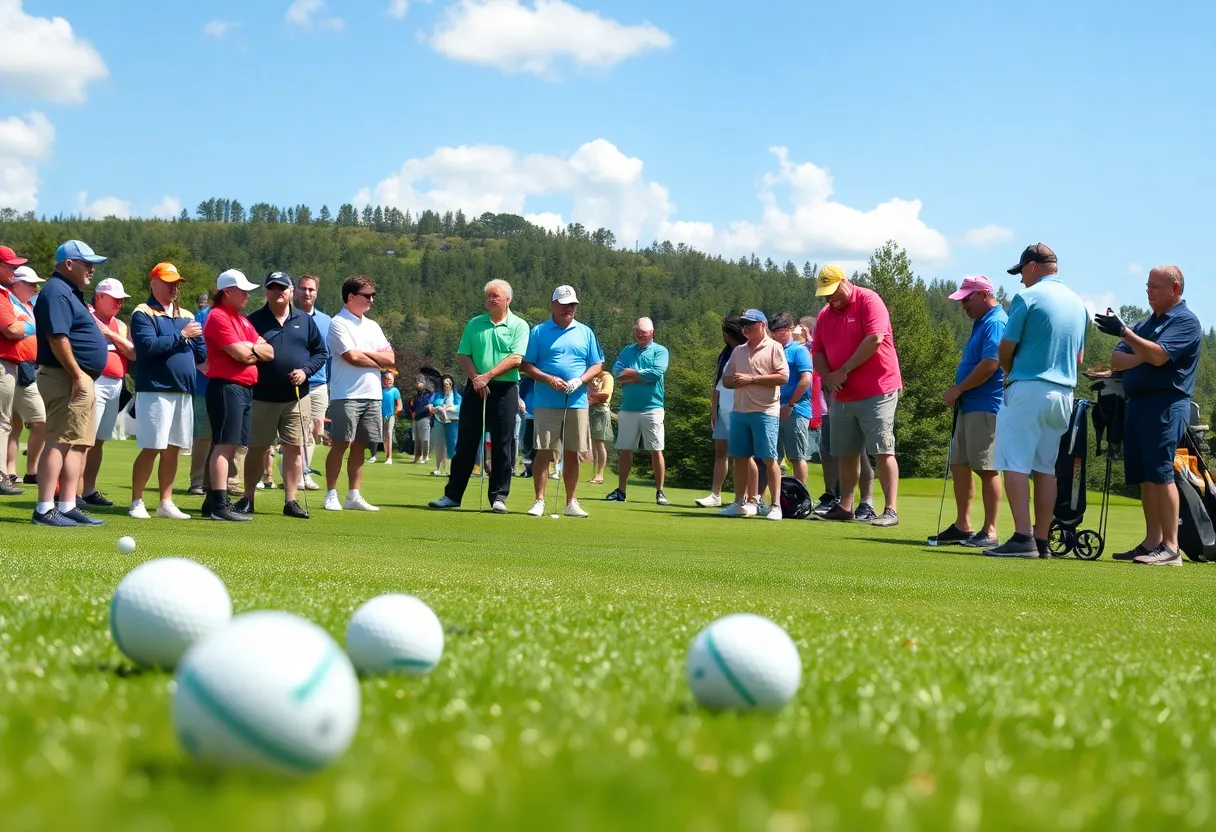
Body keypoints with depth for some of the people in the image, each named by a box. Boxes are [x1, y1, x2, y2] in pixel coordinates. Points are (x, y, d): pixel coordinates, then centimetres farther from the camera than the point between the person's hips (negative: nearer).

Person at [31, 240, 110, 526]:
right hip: (66, 380, -11)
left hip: (80, 380, 11)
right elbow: (58, 338, -22)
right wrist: (78, 375, -22)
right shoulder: (57, 293, -13)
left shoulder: (70, 293, 20)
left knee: (78, 444, 11)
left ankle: (68, 506, 13)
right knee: (59, 442, -12)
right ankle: (45, 510, -13)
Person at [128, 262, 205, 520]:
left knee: (172, 449, 8)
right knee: (151, 448, -6)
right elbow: (148, 345, -18)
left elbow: (202, 354, 14)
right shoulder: (143, 314, -2)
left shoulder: (187, 316, 17)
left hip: (183, 391, 6)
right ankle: (136, 502, 2)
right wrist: (181, 336, -14)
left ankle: (166, 503, 14)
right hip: (155, 390, -6)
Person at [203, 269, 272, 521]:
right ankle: (219, 505, -13)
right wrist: (257, 348, 4)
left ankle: (214, 500, 15)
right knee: (224, 444, -11)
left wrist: (250, 349, -6)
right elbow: (240, 353, -17)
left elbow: (269, 352, 13)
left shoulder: (243, 321, 21)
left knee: (231, 446, 10)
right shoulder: (218, 317, -8)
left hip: (245, 388, 9)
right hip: (226, 386, -9)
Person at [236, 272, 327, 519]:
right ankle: (248, 499, 14)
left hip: (296, 398, 2)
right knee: (257, 448, 4)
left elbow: (321, 353, 11)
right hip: (262, 397, -2)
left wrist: (305, 370, -5)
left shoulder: (305, 321, 10)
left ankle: (291, 501, 8)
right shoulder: (253, 320, 3)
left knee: (294, 448, 2)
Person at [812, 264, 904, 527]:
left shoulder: (868, 301, -8)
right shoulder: (825, 314, 13)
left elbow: (875, 339, -20)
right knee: (847, 454, 11)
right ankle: (845, 507, 20)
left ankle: (891, 510, -11)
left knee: (883, 451, -9)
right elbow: (818, 353, 14)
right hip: (842, 396, 7)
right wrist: (829, 377, -7)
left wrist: (844, 370, -15)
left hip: (876, 393, -7)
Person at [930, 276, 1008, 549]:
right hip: (969, 406, 11)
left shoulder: (995, 323, -14)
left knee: (986, 468, -8)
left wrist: (957, 390, -14)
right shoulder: (982, 323, 18)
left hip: (985, 407, -11)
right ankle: (962, 526, 19)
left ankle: (990, 532, -5)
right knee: (959, 465, 12)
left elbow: (990, 365, -23)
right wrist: (957, 393, 9)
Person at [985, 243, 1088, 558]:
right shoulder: (1078, 302, 13)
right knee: (1045, 468, 10)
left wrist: (1010, 373, 13)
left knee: (1015, 463, -7)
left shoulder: (1027, 298, -9)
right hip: (1064, 393, 7)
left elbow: (1006, 349, -5)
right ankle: (1042, 541, 8)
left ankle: (1023, 537, -17)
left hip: (1029, 390, -7)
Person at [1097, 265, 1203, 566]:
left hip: (1165, 404, -8)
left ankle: (1170, 548, -14)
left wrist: (1124, 332, -18)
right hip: (1137, 403, 8)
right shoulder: (1146, 323, 22)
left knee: (1160, 474, -13)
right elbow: (1116, 360, 13)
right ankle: (1151, 543, 10)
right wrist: (1144, 356, -6)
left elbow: (1159, 355, -18)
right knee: (1144, 477, 6)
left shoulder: (1185, 321, -3)